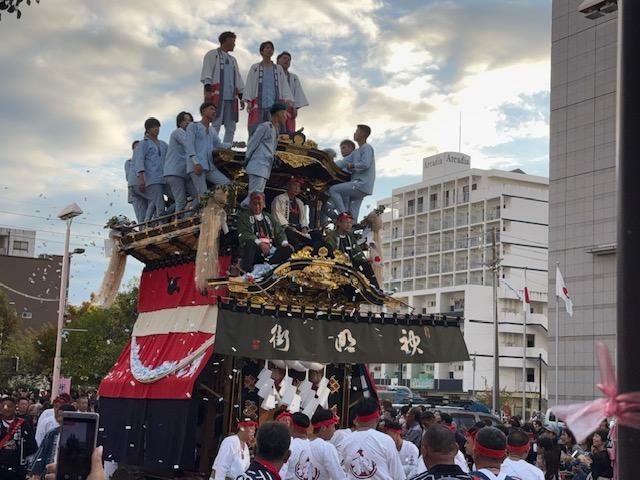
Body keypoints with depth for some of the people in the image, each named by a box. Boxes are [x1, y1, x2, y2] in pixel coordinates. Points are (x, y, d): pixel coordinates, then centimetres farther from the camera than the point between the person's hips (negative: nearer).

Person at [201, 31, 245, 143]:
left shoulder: (233, 60, 29)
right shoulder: (212, 54, 8)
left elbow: (238, 79, 26)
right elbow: (207, 72, -3)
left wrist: (241, 97, 16)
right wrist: (208, 89, -16)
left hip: (231, 96, 7)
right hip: (217, 94, -7)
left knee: (231, 127, 1)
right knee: (216, 124, -16)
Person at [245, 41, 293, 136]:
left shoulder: (278, 69, 20)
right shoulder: (255, 68, 15)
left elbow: (284, 85, 12)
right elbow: (249, 85, 9)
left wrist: (288, 100, -4)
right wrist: (249, 102, -5)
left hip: (275, 103, 2)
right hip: (259, 104, -2)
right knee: (256, 130, -13)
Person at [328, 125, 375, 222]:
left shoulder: (367, 148, -5)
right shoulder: (356, 152, 23)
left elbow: (365, 164, -20)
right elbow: (343, 163, 18)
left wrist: (352, 165, -7)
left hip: (362, 184, -9)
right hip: (359, 185, 9)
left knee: (333, 190, -12)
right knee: (352, 214, 8)